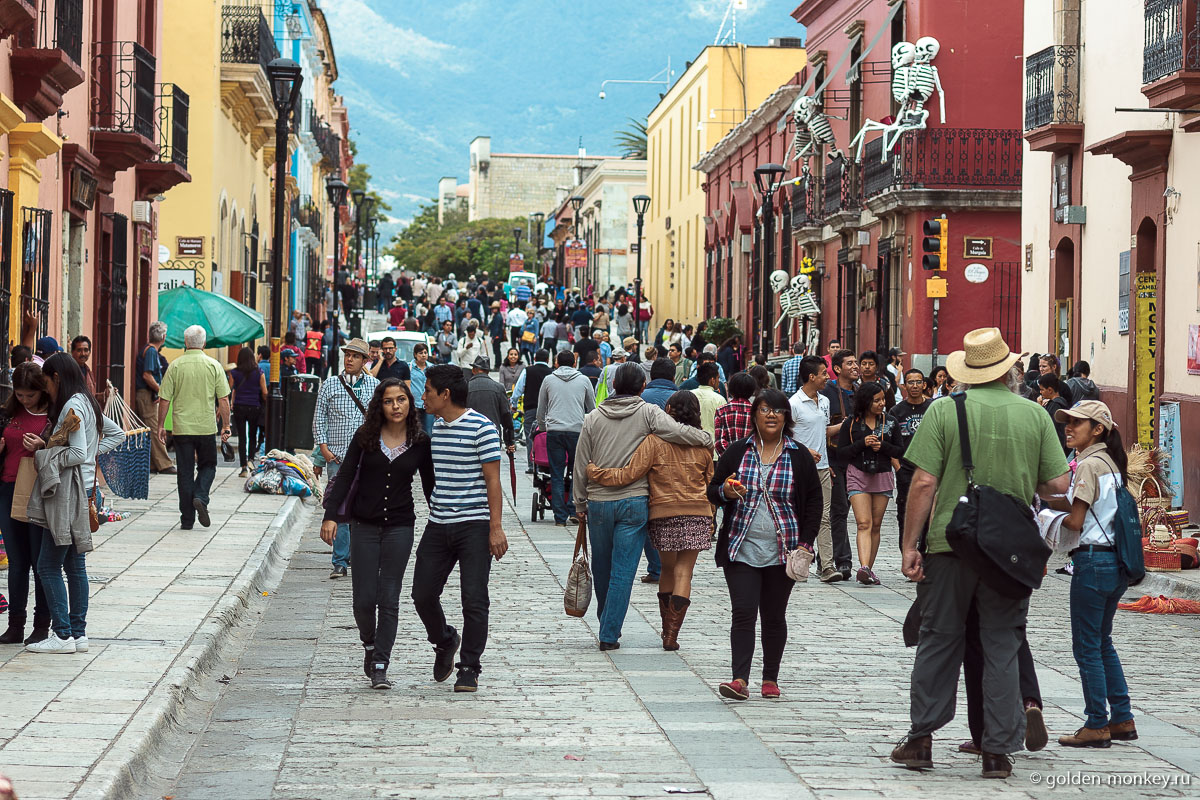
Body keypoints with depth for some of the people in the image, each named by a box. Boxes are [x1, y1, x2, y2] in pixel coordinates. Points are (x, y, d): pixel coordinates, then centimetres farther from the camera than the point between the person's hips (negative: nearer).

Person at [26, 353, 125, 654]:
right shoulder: (88, 404, 14)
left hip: (69, 494, -10)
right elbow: (118, 433, 25)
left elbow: (77, 454, -21)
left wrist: (43, 451, -11)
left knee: (48, 566, -5)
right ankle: (79, 633, 13)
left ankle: (63, 635, -6)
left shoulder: (72, 406, -14)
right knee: (74, 566, 11)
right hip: (82, 493, 10)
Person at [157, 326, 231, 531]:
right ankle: (200, 497, -8)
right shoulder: (214, 366, -2)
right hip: (207, 427, 0)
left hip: (182, 428, 0)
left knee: (185, 473, 6)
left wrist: (160, 426, 8)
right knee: (208, 466, 18)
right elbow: (223, 400, -3)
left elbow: (164, 400, -3)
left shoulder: (175, 366, -4)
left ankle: (187, 519, 6)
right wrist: (225, 426, 5)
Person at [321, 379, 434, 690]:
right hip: (364, 525, 0)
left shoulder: (421, 443, 2)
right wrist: (331, 515, -12)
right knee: (364, 598, -1)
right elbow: (345, 477, -1)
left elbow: (429, 486, 9)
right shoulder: (365, 437, 0)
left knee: (389, 599, -3)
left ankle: (380, 665, 3)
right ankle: (369, 644, 29)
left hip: (400, 526, 0)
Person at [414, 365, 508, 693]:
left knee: (474, 599, -5)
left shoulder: (481, 428, -9)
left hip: (474, 526, -7)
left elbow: (492, 480, -11)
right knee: (423, 594, 5)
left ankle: (469, 668, 5)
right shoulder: (437, 427, 13)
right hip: (438, 525, 7)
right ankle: (445, 642, 32)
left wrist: (496, 527, -15)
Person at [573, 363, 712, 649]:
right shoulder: (648, 413, -4)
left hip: (599, 503, 3)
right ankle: (609, 634, -3)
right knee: (623, 571, 0)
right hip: (634, 502, -3)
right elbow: (675, 431, -21)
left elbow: (581, 465, 7)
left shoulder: (593, 418, 5)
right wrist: (707, 439, -3)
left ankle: (607, 624, 33)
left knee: (602, 569, 18)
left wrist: (580, 503, 16)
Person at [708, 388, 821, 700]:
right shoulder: (736, 453, 5)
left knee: (774, 616, 7)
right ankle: (740, 679, -12)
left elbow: (814, 502, 8)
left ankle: (770, 679, 16)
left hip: (782, 552, 0)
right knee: (743, 613, -9)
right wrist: (725, 492, -14)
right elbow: (712, 491, 11)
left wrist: (805, 543, -2)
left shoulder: (799, 457, 5)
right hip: (741, 548, 0)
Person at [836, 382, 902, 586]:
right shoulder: (852, 423, 0)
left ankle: (869, 570, 13)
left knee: (876, 525, 6)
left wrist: (882, 446, -11)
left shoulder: (889, 422, 7)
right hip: (858, 476, -3)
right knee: (864, 523, -16)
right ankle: (864, 567, -29)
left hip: (883, 476, 3)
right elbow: (842, 452, -1)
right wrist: (863, 443, -14)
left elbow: (899, 452, 7)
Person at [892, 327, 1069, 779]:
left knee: (939, 640, 10)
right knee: (1002, 647, 7)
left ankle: (921, 740, 14)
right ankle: (997, 751, 7)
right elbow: (1058, 485, -1)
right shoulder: (1035, 415, 0)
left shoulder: (944, 411, -5)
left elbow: (924, 482, -9)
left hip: (951, 543, -1)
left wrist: (910, 545, -2)